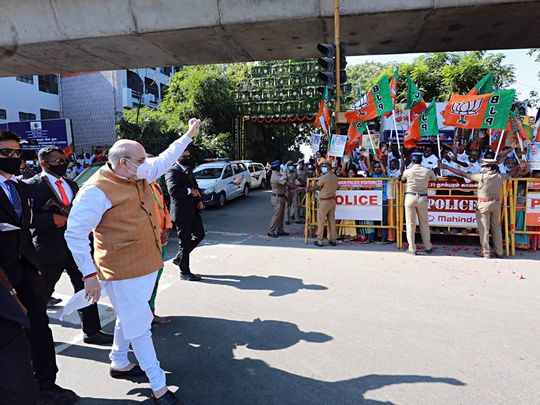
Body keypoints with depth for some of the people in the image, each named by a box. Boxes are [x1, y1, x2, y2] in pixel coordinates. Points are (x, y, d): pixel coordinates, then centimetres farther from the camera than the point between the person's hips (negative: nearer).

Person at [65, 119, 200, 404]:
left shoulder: (139, 175, 4)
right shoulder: (97, 190, -20)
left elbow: (165, 159, 19)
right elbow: (75, 234, -18)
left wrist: (189, 135, 22)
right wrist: (90, 275, -18)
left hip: (148, 264, 9)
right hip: (123, 272, -9)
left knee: (130, 319, 24)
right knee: (139, 326, 3)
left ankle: (119, 364, 46)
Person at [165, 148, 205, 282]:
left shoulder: (188, 171, 15)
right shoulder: (172, 171, -12)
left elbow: (195, 187, 20)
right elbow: (173, 190, -25)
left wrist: (199, 201, 3)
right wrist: (190, 191, -20)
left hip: (193, 210, 9)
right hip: (181, 212, -8)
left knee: (199, 235, 14)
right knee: (185, 241, 1)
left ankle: (179, 258, 30)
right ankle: (184, 272, 16)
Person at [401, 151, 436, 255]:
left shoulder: (407, 171, -4)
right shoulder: (428, 171, 1)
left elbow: (402, 180, 15)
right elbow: (434, 179, 20)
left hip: (410, 197, -2)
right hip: (422, 198, 2)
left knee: (410, 223, 3)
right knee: (424, 223, 13)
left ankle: (412, 248, 4)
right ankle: (428, 247, 21)